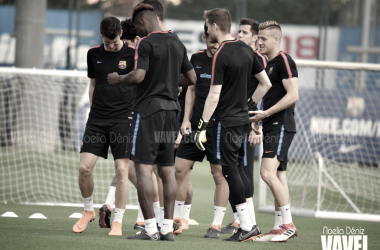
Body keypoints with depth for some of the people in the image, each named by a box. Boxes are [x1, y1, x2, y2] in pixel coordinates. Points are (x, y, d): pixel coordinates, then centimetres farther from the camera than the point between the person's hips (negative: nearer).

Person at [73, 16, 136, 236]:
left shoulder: (133, 53, -4)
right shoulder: (94, 54, 8)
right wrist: (93, 110, 15)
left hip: (123, 118, -3)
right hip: (97, 118, 3)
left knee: (122, 170, -7)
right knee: (85, 167, -5)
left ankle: (118, 222, 3)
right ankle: (89, 210, 19)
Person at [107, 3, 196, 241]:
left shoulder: (146, 43, -10)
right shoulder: (177, 43, 12)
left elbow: (138, 77, -19)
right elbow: (192, 78, 16)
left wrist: (117, 79, -1)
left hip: (149, 108, -7)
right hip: (171, 109, 7)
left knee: (143, 167, -6)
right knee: (168, 170, 7)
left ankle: (150, 228, -11)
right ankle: (168, 227, 7)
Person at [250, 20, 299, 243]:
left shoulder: (284, 61, -10)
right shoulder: (268, 64, 19)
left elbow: (292, 95, -18)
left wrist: (267, 113, -20)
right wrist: (258, 117, 17)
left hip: (281, 125, -10)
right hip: (272, 127, 10)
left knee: (268, 172, -18)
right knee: (279, 176, 8)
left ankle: (288, 224, -15)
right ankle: (280, 227, 10)